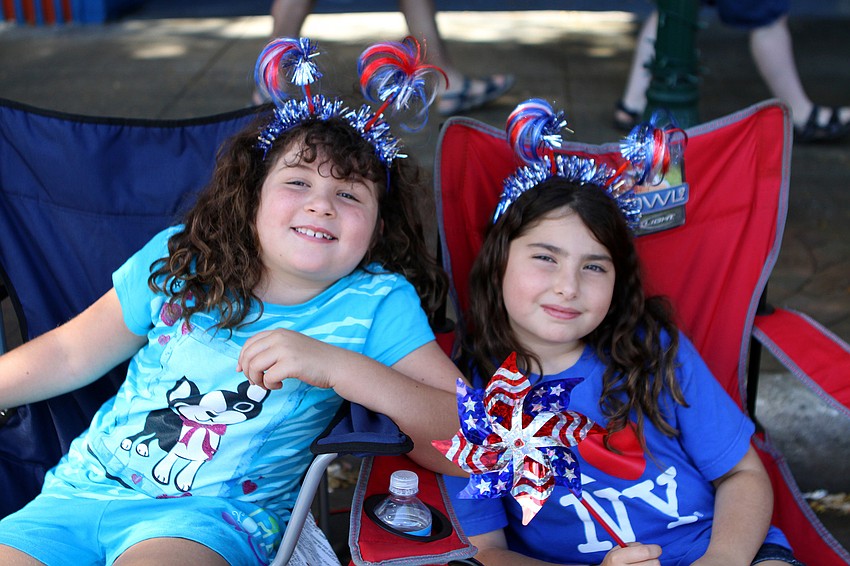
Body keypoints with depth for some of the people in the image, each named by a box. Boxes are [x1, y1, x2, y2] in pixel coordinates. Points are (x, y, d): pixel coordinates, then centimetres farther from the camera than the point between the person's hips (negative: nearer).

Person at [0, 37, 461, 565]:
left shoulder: (377, 303, -8)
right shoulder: (176, 258, -1)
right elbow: (71, 354, 11)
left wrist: (337, 366, -27)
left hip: (220, 513, -3)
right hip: (83, 487, 4)